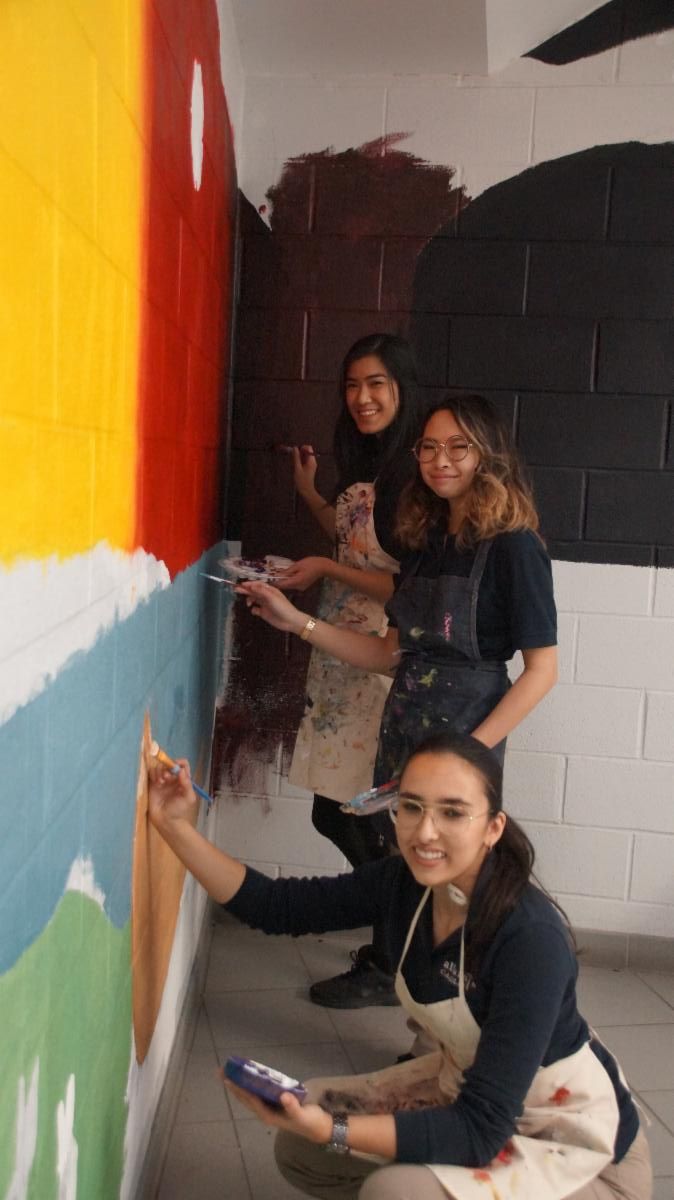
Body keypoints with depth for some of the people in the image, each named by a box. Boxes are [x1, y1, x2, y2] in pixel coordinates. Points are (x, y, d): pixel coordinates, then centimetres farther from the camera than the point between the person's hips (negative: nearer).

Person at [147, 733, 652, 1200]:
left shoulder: (532, 937, -33)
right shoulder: (404, 883, -14)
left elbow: (481, 1129, -31)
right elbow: (275, 907, -5)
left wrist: (332, 1129, -40)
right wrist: (179, 829, -15)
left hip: (574, 1137, -6)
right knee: (301, 1147, 2)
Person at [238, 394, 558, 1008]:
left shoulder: (513, 546, -12)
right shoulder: (425, 539, 9)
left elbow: (542, 668, -14)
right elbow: (391, 653, 9)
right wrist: (296, 620, 3)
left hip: (466, 731, -6)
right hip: (403, 724, 6)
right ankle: (385, 970, 39)